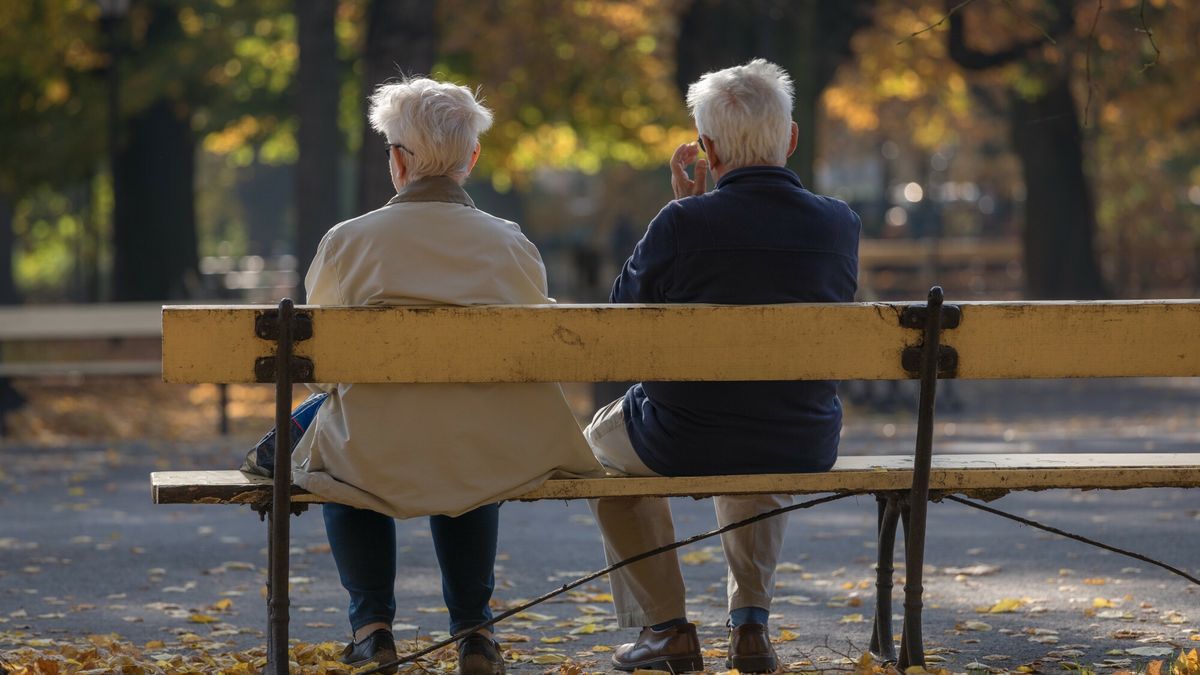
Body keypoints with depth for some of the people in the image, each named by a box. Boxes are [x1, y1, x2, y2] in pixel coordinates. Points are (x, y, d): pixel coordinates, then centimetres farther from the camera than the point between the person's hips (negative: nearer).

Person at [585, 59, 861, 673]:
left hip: (683, 442, -3)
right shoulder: (839, 224, -8)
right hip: (806, 447, 4)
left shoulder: (682, 223, -20)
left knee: (602, 442, 32)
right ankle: (750, 623, 28)